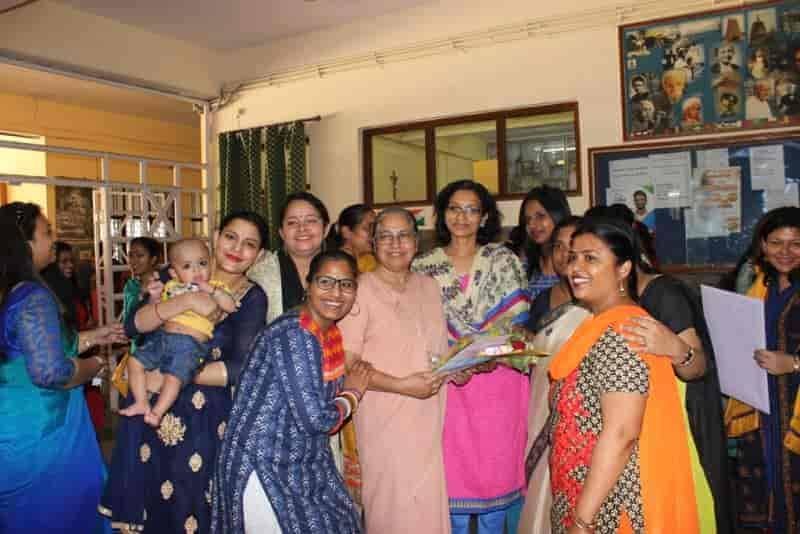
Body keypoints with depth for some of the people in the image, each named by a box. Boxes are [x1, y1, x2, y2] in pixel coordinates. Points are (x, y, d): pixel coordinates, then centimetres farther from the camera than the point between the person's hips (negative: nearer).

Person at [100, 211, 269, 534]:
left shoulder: (252, 298, -5)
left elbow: (239, 368, -14)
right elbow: (133, 327, -8)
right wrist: (187, 300, -22)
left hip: (202, 416, -2)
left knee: (188, 506, 10)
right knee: (146, 494, 14)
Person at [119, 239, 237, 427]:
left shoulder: (216, 288, 6)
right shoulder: (171, 287, 17)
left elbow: (231, 305, -11)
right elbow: (156, 310, 27)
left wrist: (211, 289, -18)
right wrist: (154, 296, 6)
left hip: (190, 344, -6)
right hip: (161, 337, 6)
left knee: (173, 376, -21)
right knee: (135, 361, 0)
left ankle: (157, 412, -6)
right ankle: (141, 403, 8)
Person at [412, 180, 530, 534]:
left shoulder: (504, 260, 4)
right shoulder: (424, 266, 5)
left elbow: (519, 321, 0)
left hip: (497, 380, 0)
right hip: (447, 380, 0)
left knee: (495, 468, 8)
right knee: (453, 470, 6)